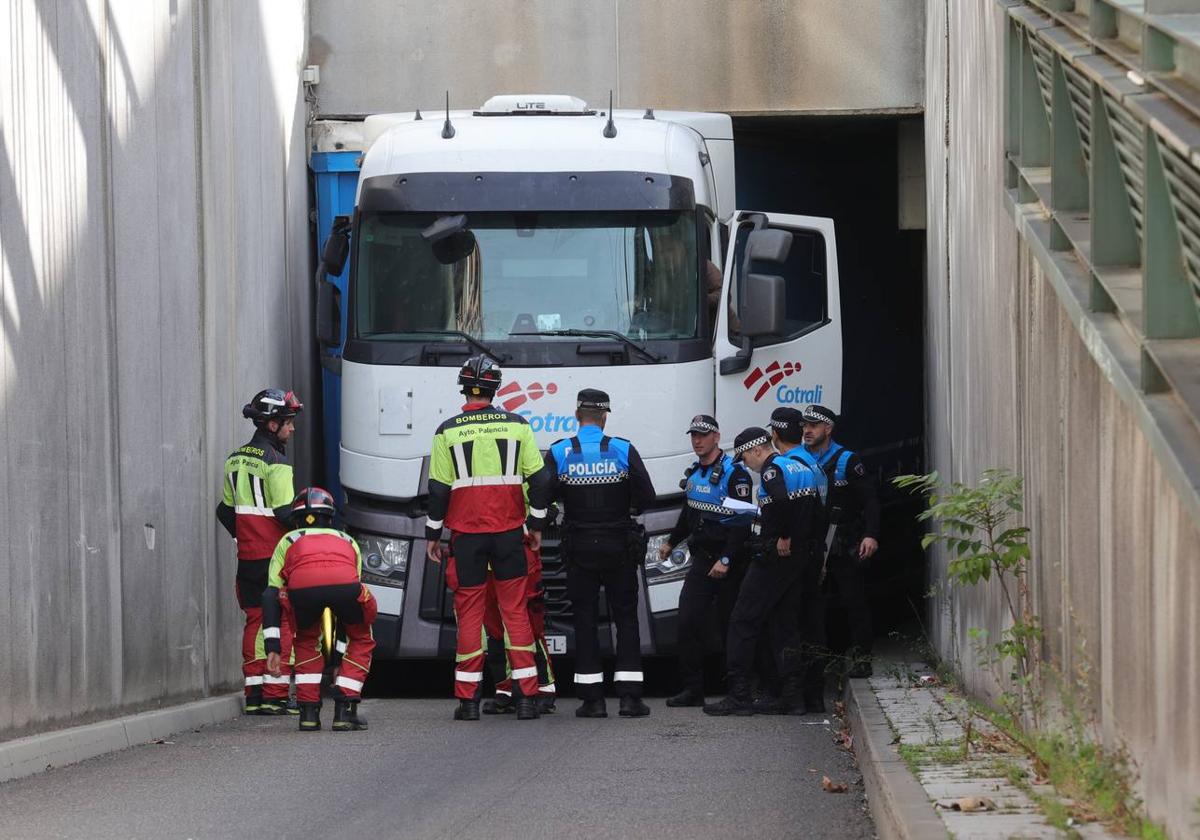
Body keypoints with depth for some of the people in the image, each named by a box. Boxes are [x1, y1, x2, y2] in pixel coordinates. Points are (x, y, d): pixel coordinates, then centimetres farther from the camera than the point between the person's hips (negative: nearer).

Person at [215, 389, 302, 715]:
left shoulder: (236, 460, 12)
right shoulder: (275, 464, -13)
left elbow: (226, 510, 17)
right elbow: (286, 513, -17)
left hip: (247, 556, 8)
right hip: (276, 555, -8)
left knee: (255, 621, 11)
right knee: (283, 623, -2)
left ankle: (254, 695, 11)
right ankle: (275, 695, -6)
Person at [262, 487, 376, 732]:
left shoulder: (288, 541, 39)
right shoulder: (347, 541, 43)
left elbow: (271, 595, 27)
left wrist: (273, 648, 25)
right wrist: (342, 657, 55)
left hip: (302, 585, 0)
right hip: (344, 583, 0)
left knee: (306, 640, 32)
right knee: (361, 641, 29)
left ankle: (309, 712, 22)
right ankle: (344, 711, 19)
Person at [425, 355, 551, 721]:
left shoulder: (448, 431, -1)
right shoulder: (517, 426, 2)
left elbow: (438, 489, 0)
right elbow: (539, 479, 3)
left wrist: (432, 535, 9)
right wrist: (536, 524, 14)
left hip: (466, 534, -1)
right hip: (509, 531, 1)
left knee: (469, 613, 4)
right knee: (515, 611, 4)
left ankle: (468, 700, 2)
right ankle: (526, 697, 0)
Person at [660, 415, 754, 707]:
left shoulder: (734, 473, -11)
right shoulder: (694, 473, 14)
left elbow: (743, 521, -17)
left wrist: (727, 560, -22)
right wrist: (671, 542, 37)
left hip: (729, 563, -7)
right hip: (701, 559, 7)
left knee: (731, 626, -2)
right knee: (688, 622, -2)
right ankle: (692, 688, 3)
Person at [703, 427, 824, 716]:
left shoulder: (772, 470, -11)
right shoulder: (803, 469, 17)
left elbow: (782, 500, -31)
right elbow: (816, 515, 17)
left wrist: (784, 537, -21)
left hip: (773, 559, -9)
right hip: (801, 558, 9)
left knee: (743, 621, -3)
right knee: (785, 624, 12)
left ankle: (739, 695, -7)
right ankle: (793, 697, 6)